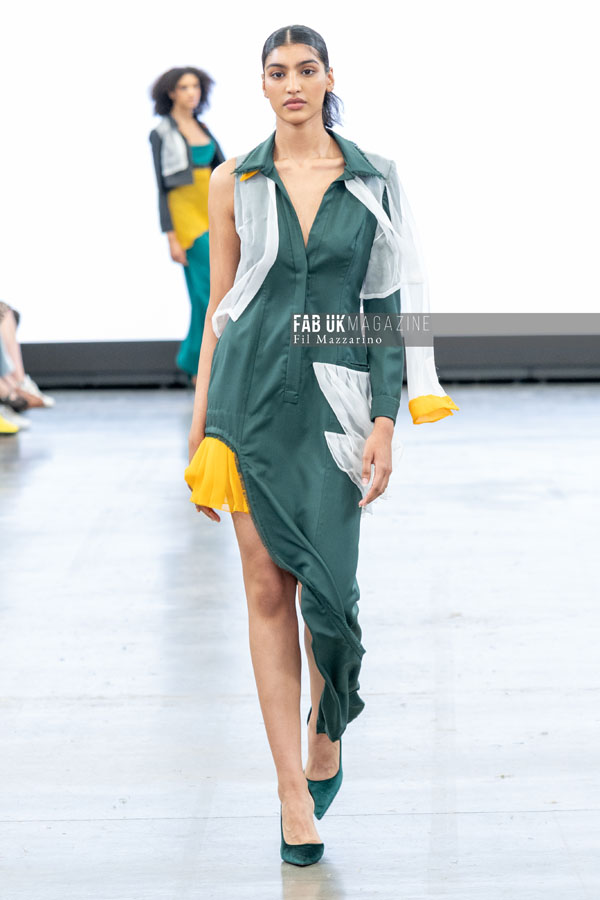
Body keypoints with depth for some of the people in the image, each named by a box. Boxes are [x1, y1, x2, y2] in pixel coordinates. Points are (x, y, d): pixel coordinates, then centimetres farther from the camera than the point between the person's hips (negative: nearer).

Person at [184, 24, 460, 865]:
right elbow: (219, 304, 8)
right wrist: (199, 425, 5)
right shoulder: (234, 181, 5)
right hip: (252, 392, 1)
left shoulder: (374, 181, 3)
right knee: (268, 587, 1)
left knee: (328, 584, -5)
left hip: (335, 399, -1)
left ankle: (328, 733, 26)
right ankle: (293, 790, 6)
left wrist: (386, 421, -6)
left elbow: (389, 304, 2)